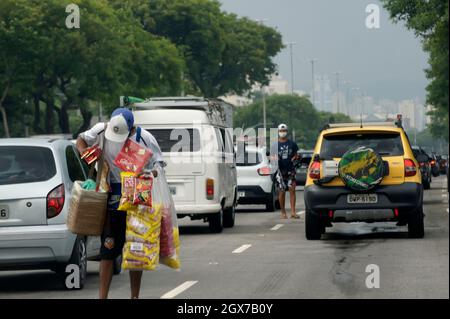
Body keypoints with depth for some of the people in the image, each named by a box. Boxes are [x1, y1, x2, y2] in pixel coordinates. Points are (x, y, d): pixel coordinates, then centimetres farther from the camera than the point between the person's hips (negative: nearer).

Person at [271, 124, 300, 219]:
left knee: (292, 189, -8)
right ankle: (283, 212, 10)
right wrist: (274, 158, -16)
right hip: (280, 170, -1)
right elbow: (272, 157, 6)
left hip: (290, 169, 1)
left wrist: (295, 157, -6)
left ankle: (293, 212, -9)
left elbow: (296, 155, 16)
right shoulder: (275, 145, 5)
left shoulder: (292, 144, 9)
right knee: (282, 191, 2)